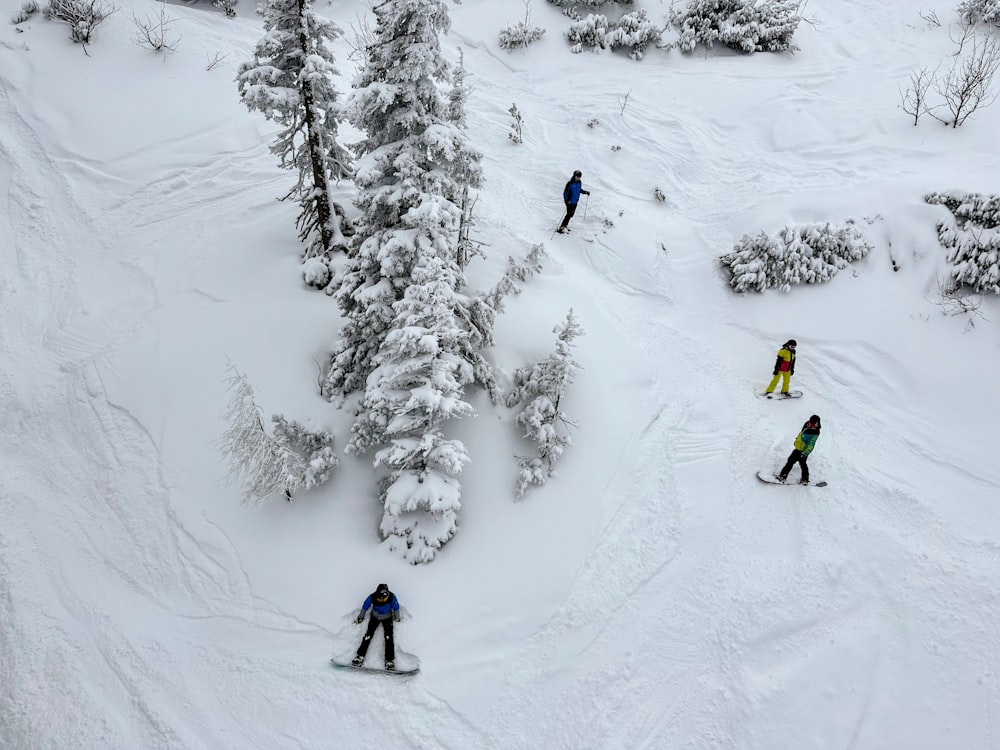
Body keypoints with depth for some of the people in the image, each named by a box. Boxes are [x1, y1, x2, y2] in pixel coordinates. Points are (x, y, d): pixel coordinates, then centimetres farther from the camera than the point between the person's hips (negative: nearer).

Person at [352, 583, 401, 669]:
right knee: (368, 635, -10)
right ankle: (360, 656, -1)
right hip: (375, 617, 1)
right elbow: (365, 607, -10)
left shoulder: (392, 597, -32)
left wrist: (397, 618, 4)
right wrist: (360, 618, 4)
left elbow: (396, 608, -11)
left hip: (387, 618, -1)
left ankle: (389, 660, -10)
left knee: (388, 638, -13)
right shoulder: (372, 597, -31)